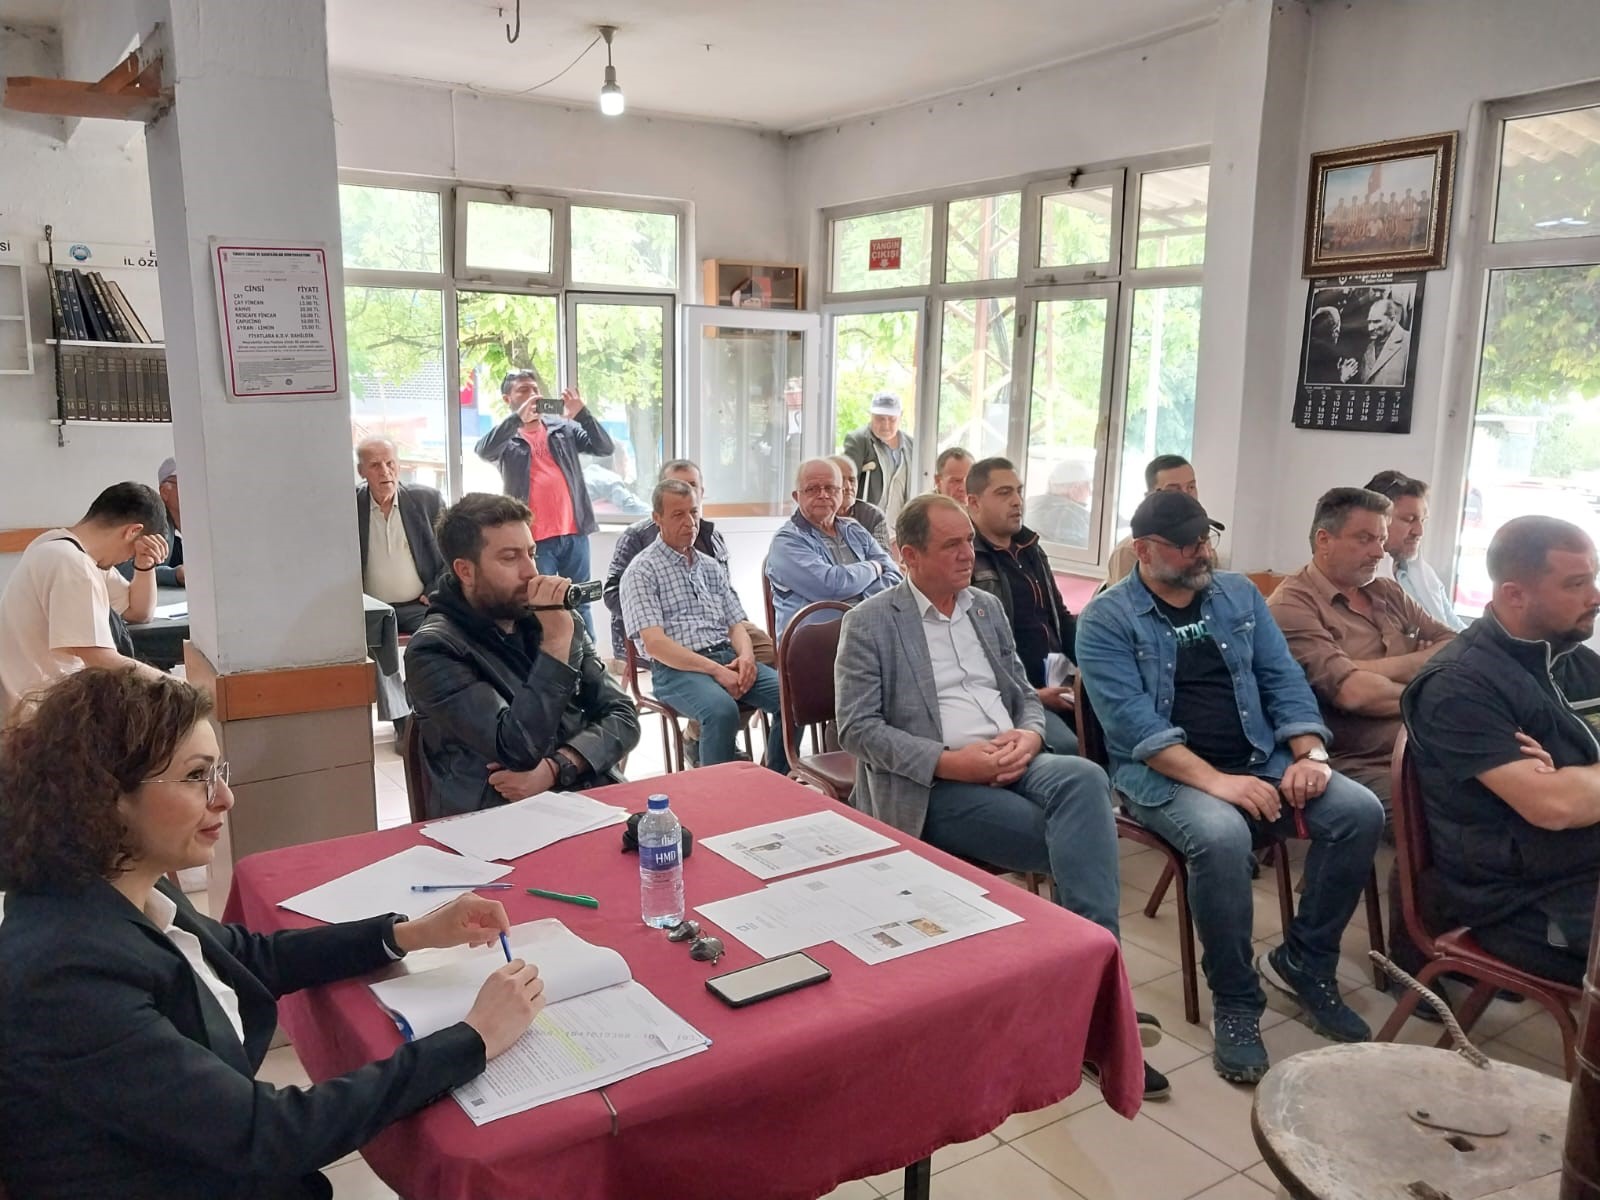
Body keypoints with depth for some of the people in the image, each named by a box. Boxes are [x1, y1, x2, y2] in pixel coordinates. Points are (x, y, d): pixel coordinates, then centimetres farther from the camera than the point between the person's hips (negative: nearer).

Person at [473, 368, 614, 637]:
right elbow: (483, 451, -17)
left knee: (580, 604, 10)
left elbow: (605, 448, 2)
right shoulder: (505, 438, 4)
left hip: (574, 533, 3)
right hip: (535, 538, -3)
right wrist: (518, 417, -26)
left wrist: (581, 413, -12)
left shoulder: (564, 427, 12)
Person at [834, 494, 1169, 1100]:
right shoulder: (870, 622, 0)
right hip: (935, 786, -5)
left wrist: (1028, 737, -6)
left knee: (1084, 779, -30)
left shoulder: (987, 608, 18)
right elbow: (858, 728, -7)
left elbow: (1025, 696, 20)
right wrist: (952, 759, -18)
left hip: (1012, 764, 5)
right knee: (1080, 841, -26)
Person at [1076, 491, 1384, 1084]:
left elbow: (1284, 679, 10)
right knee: (1221, 834, -35)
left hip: (1262, 762, 6)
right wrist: (1214, 780, -26)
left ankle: (1304, 963, 3)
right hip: (1165, 773, -5)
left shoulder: (1239, 595, 13)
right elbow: (1133, 721, -16)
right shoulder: (1107, 619, -5)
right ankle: (1234, 1003, -14)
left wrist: (1309, 754, -9)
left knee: (1360, 811, -17)